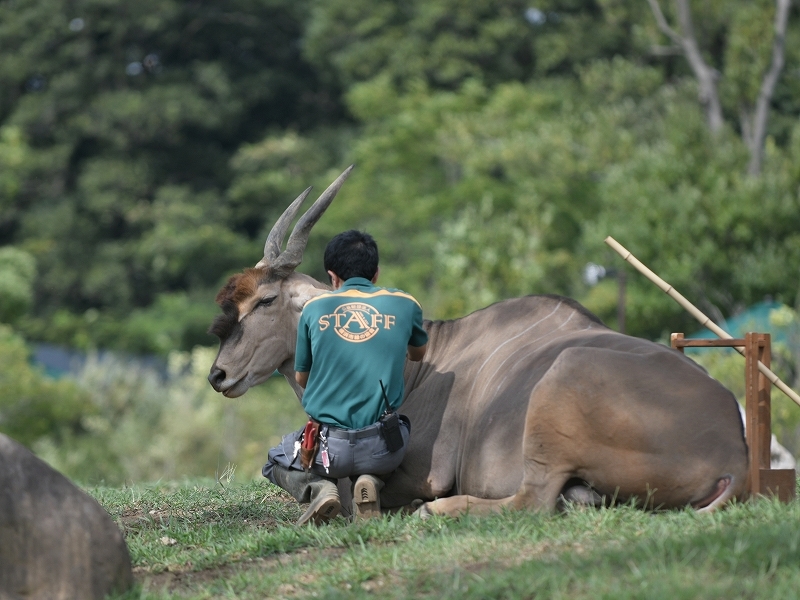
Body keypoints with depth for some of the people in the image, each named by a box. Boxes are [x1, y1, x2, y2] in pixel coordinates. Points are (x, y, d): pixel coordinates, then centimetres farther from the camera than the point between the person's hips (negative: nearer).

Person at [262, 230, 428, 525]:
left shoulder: (314, 309, 4)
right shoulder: (405, 305, 5)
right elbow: (419, 353, 27)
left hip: (328, 445, 0)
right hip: (380, 449, 0)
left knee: (277, 462, 32)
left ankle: (318, 489, -3)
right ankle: (371, 483, 2)